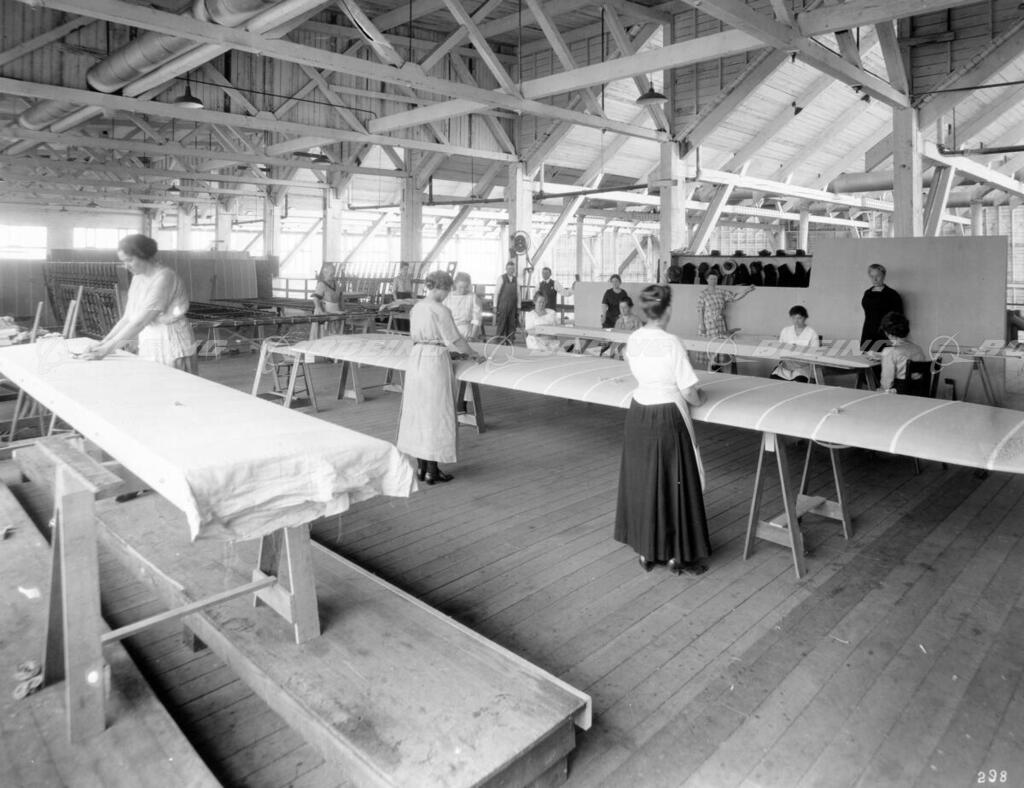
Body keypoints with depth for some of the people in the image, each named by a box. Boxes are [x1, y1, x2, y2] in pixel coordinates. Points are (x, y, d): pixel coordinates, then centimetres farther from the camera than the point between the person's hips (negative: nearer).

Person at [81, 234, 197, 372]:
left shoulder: (164, 278, -18)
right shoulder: (138, 278, 8)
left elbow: (139, 322, -21)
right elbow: (127, 318, 10)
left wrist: (107, 349, -19)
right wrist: (103, 343, 1)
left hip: (172, 348, -7)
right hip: (149, 346, 7)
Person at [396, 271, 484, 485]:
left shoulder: (416, 308, 8)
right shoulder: (441, 310, -14)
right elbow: (455, 340, -10)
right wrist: (474, 354, 6)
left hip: (416, 359, 7)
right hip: (435, 362, -7)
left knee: (418, 411, 13)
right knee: (435, 414, 1)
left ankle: (421, 466, 21)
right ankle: (432, 471, 7)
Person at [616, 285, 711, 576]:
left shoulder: (633, 340, 0)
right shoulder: (671, 342, -17)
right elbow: (688, 390, -13)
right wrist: (697, 399, 7)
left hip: (638, 414, 6)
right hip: (667, 417, -5)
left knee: (641, 480, 15)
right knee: (672, 483, 8)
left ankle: (646, 551, 26)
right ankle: (677, 555, 20)